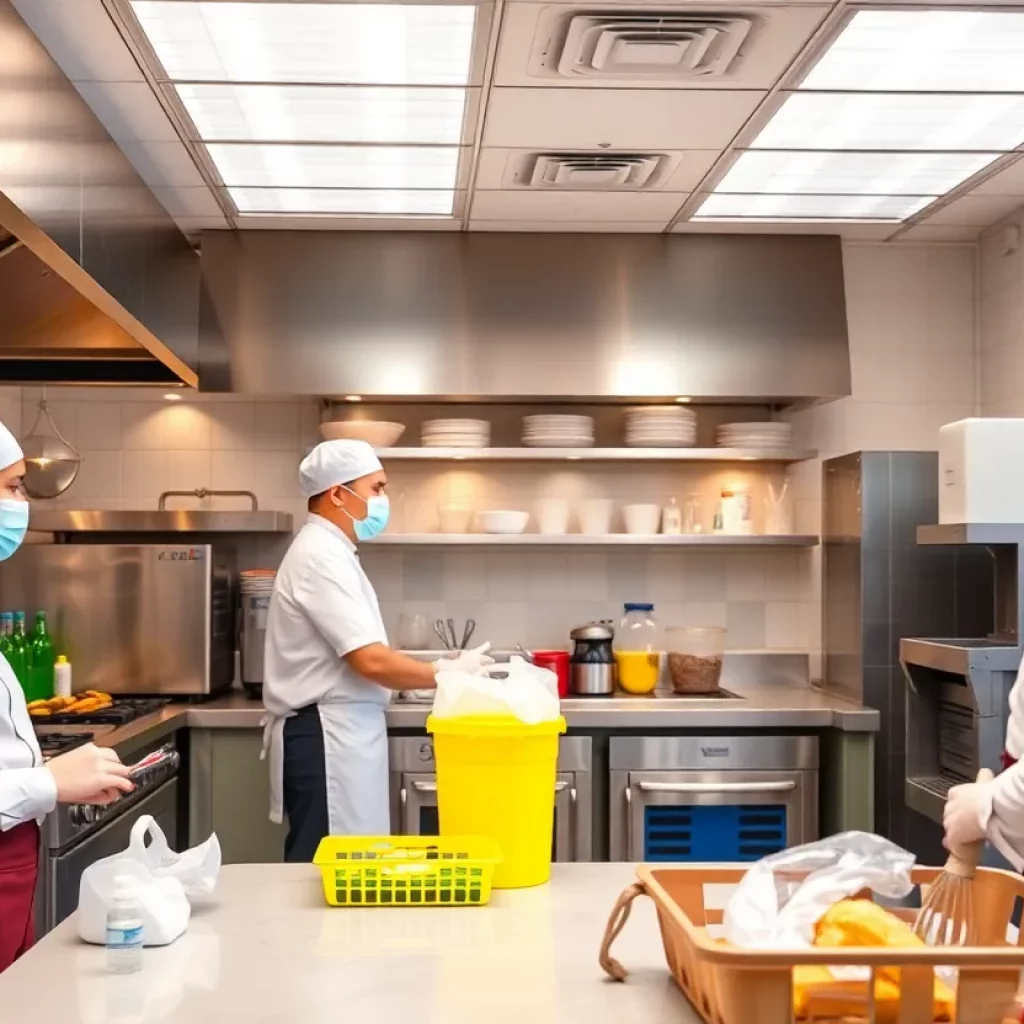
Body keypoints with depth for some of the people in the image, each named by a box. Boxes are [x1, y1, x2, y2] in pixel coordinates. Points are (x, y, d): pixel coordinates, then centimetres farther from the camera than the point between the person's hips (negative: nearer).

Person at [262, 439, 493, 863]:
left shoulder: (326, 552, 16)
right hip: (325, 737, -10)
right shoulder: (322, 557, -17)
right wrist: (450, 673, -11)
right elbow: (371, 661, -22)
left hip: (338, 732, 10)